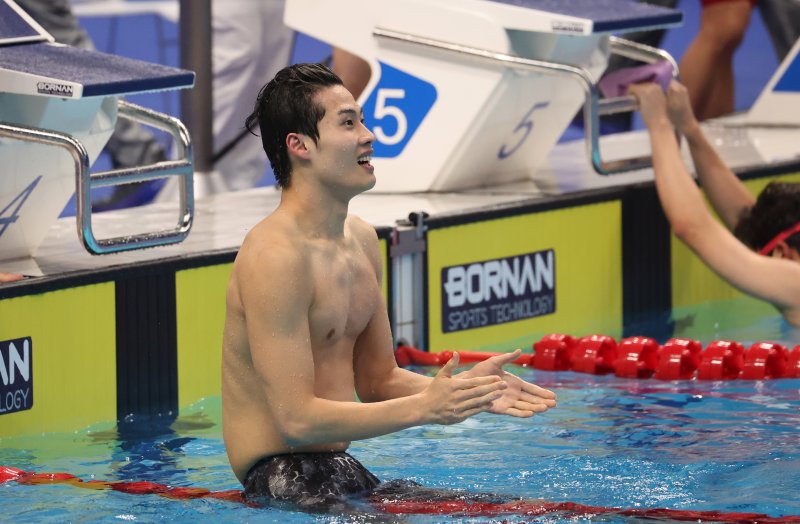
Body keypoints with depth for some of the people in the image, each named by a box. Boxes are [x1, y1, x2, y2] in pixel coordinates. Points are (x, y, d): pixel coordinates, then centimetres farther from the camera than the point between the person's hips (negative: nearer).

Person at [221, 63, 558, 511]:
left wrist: (462, 389, 0)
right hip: (283, 480, -9)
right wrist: (424, 408, -19)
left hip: (342, 473, 9)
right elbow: (297, 419, -22)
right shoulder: (275, 256, -19)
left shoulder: (361, 238, 12)